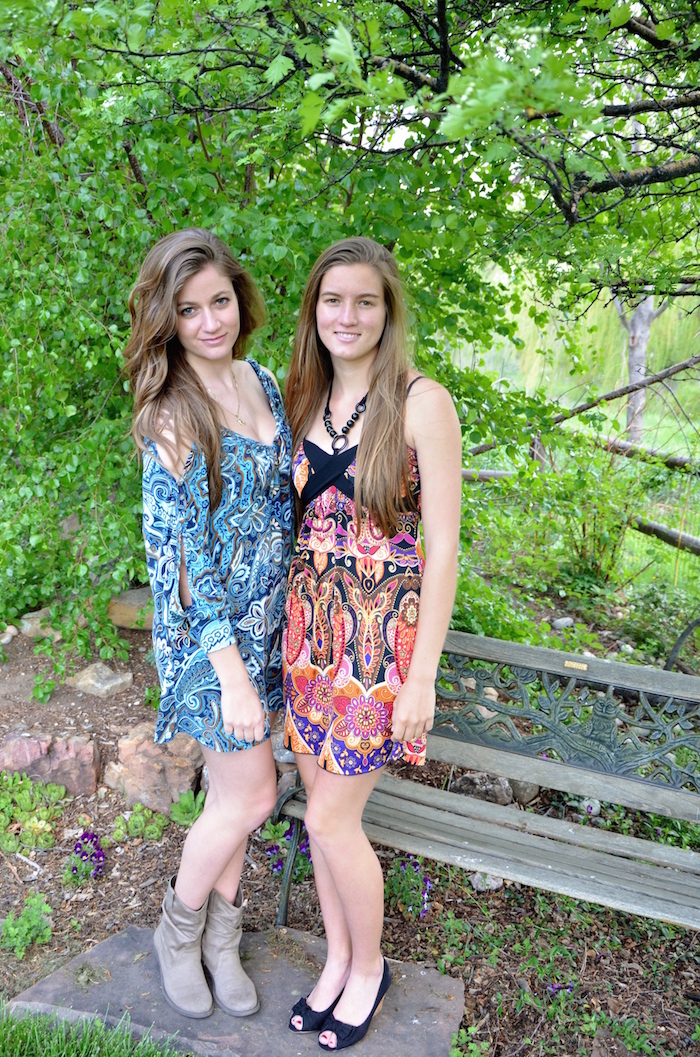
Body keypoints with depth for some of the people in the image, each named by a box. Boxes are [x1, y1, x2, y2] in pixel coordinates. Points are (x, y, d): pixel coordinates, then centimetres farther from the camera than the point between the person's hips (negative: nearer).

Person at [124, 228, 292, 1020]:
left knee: (233, 785, 17)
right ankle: (177, 931, 33)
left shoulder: (259, 381, 4)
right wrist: (232, 672, -19)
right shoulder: (171, 414, -18)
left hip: (267, 616, 6)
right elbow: (181, 552, -20)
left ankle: (220, 934, 38)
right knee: (251, 794, 4)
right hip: (209, 627, -6)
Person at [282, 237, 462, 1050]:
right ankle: (337, 959, 40)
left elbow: (442, 547, -13)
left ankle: (368, 969, 32)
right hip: (308, 624, 6)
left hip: (380, 631, -5)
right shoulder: (304, 401, 6)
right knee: (322, 805, 16)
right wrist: (296, 619, 10)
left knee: (331, 819, 3)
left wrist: (423, 676, -13)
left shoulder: (422, 403, -12)